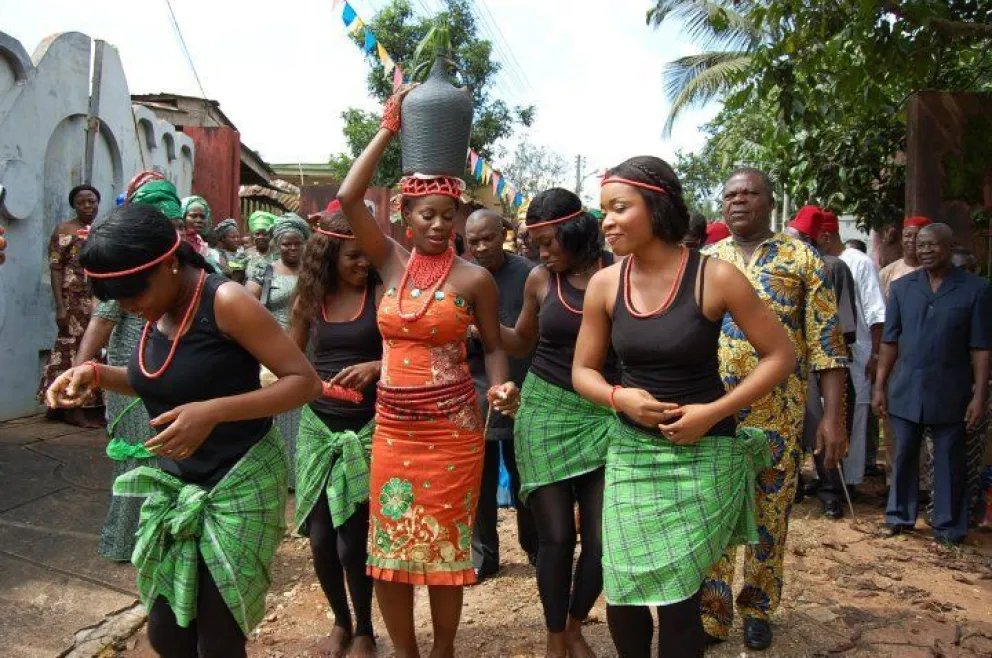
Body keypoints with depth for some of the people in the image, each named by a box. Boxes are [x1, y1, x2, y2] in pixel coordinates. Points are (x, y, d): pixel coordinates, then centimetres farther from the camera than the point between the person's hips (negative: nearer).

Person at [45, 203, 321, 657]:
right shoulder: (157, 311, 2)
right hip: (172, 485, 7)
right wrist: (95, 374, 1)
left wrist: (213, 412, -31)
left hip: (238, 486, -7)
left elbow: (305, 381, -21)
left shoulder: (225, 302, -20)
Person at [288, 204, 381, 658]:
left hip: (366, 427, -3)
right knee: (320, 536, 7)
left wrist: (374, 368, -30)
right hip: (318, 425, 4)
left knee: (352, 539, -1)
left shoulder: (381, 294, -6)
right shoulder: (309, 298, 5)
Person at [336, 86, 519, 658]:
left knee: (446, 545, 8)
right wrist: (389, 129, -5)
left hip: (452, 429, -3)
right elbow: (349, 198, -7)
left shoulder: (475, 278, -5)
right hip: (392, 427, 3)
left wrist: (502, 388, -18)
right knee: (389, 547, 9)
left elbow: (494, 345, 3)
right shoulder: (391, 262, 2)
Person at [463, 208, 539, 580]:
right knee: (480, 479, 9)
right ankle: (483, 553, 26)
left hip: (523, 393, -1)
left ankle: (534, 547, 32)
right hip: (476, 393, 1)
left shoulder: (529, 273, -4)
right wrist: (470, 335, -19)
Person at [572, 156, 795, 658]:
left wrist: (714, 412, -16)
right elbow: (583, 370, 7)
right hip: (630, 451, 3)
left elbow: (780, 355, -5)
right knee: (623, 596, 5)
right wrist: (620, 397, -15)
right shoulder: (604, 285, -2)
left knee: (675, 594, 0)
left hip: (703, 454, -3)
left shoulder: (714, 276, -12)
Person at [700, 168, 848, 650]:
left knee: (770, 517, 10)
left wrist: (833, 417, -8)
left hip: (777, 416, -1)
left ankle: (757, 609, 29)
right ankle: (711, 613, 20)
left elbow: (826, 343, -2)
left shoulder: (801, 260, 1)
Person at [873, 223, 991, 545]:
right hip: (906, 389, 2)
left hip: (950, 393, -2)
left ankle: (949, 526, 20)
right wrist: (880, 386, 4)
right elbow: (890, 341, 7)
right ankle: (900, 516, 25)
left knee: (949, 459, 7)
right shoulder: (901, 287, 6)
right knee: (904, 455, 11)